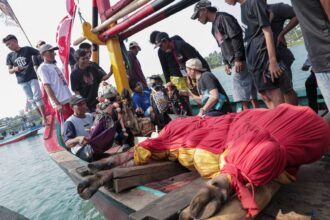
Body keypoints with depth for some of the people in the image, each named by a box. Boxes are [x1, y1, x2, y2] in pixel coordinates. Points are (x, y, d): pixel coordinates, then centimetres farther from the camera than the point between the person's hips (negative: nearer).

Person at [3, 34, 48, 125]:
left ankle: (45, 119, -7)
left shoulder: (27, 49, -2)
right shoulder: (9, 56, 7)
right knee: (31, 100, 3)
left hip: (32, 77, -3)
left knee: (37, 97, -9)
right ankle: (43, 118, 9)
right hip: (22, 81, 3)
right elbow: (9, 71, 9)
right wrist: (15, 69, -13)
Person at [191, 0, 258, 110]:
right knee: (250, 89, 11)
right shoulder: (214, 26, 22)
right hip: (234, 61, 9)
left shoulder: (223, 17, -5)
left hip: (240, 60, -9)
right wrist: (226, 63, 16)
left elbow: (236, 37, -16)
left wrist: (238, 59, -22)